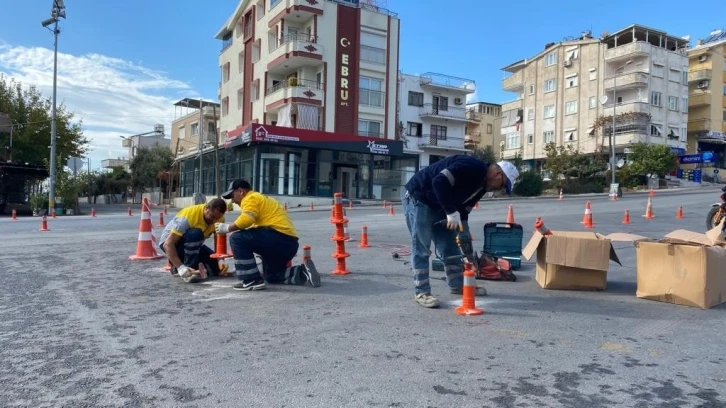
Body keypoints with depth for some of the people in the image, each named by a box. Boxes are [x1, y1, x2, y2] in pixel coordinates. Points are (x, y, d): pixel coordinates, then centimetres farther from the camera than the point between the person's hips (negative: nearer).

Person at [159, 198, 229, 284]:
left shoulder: (218, 218, -15)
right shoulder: (189, 216, -34)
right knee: (195, 234, -37)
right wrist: (181, 267, -46)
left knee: (216, 268, -8)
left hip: (192, 244, 7)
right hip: (169, 242, -7)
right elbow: (168, 244, -36)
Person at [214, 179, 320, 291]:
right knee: (271, 276, 26)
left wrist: (227, 228, -5)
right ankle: (304, 272, 9)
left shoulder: (250, 198, -1)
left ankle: (252, 281, -10)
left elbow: (247, 219, -21)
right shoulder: (260, 199, 30)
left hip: (279, 237, -11)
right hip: (290, 243, 11)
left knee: (237, 239, -9)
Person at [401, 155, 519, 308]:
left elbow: (463, 208, 10)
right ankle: (422, 292, 1)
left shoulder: (482, 184, 7)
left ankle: (457, 285, 24)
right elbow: (439, 182, -33)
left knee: (450, 245, 12)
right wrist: (451, 212, -29)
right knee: (421, 248, -6)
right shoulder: (471, 167, -24)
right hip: (417, 198, -10)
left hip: (437, 205, 10)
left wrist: (464, 233, -1)